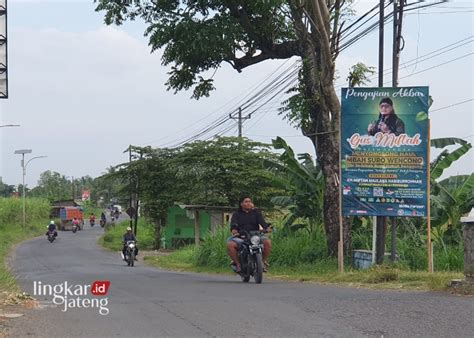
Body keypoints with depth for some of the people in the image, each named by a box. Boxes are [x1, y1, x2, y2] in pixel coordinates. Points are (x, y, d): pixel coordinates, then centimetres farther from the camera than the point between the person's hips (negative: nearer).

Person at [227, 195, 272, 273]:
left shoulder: (256, 213, 18)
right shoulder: (236, 214, 14)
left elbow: (262, 222, 2)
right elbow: (233, 223, -5)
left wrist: (267, 228, -21)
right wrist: (233, 230, -28)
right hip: (240, 237, -1)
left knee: (267, 242, -28)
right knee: (230, 244, -31)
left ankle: (264, 261, -10)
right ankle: (237, 263, -15)